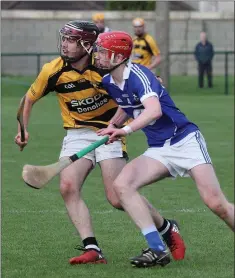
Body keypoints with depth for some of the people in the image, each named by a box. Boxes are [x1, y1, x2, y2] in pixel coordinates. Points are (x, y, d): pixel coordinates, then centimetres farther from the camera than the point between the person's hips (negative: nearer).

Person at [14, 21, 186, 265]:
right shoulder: (53, 71, -10)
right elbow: (30, 98, 8)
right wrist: (23, 129, 0)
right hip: (77, 133, 3)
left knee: (118, 198, -10)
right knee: (68, 187, -21)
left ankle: (167, 229, 14)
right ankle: (92, 249, -20)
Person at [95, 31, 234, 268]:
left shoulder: (137, 74, -19)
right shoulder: (108, 83, 5)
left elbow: (154, 109, -37)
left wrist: (126, 129, -47)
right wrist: (112, 125, 15)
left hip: (185, 140, -7)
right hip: (158, 150, 7)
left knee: (215, 203, -16)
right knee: (121, 185, -17)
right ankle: (157, 250, -20)